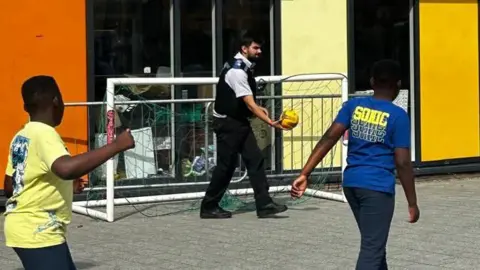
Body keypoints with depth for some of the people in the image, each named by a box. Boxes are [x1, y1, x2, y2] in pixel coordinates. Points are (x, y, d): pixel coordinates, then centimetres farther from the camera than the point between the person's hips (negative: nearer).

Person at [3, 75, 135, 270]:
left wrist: (65, 185, 22)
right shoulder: (43, 133, -18)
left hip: (30, 229, 10)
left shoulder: (21, 137, 10)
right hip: (36, 232, -10)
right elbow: (66, 168, -38)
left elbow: (9, 187, 18)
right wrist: (116, 146, -33)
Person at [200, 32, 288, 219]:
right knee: (226, 165, -2)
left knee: (255, 159, 1)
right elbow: (250, 105, -28)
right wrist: (271, 122, -34)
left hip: (239, 122, 9)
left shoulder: (243, 67, 8)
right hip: (228, 123, -9)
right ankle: (209, 207, 11)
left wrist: (257, 108, 7)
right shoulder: (237, 71, -22)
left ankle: (264, 205, -1)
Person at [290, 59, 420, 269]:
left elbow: (329, 138, -4)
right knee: (371, 250, -5)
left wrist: (305, 174, -6)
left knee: (374, 244, 23)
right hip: (378, 188, -6)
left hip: (351, 183, 6)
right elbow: (402, 163, -9)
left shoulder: (353, 106, 6)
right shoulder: (398, 116, -7)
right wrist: (412, 203, -1)